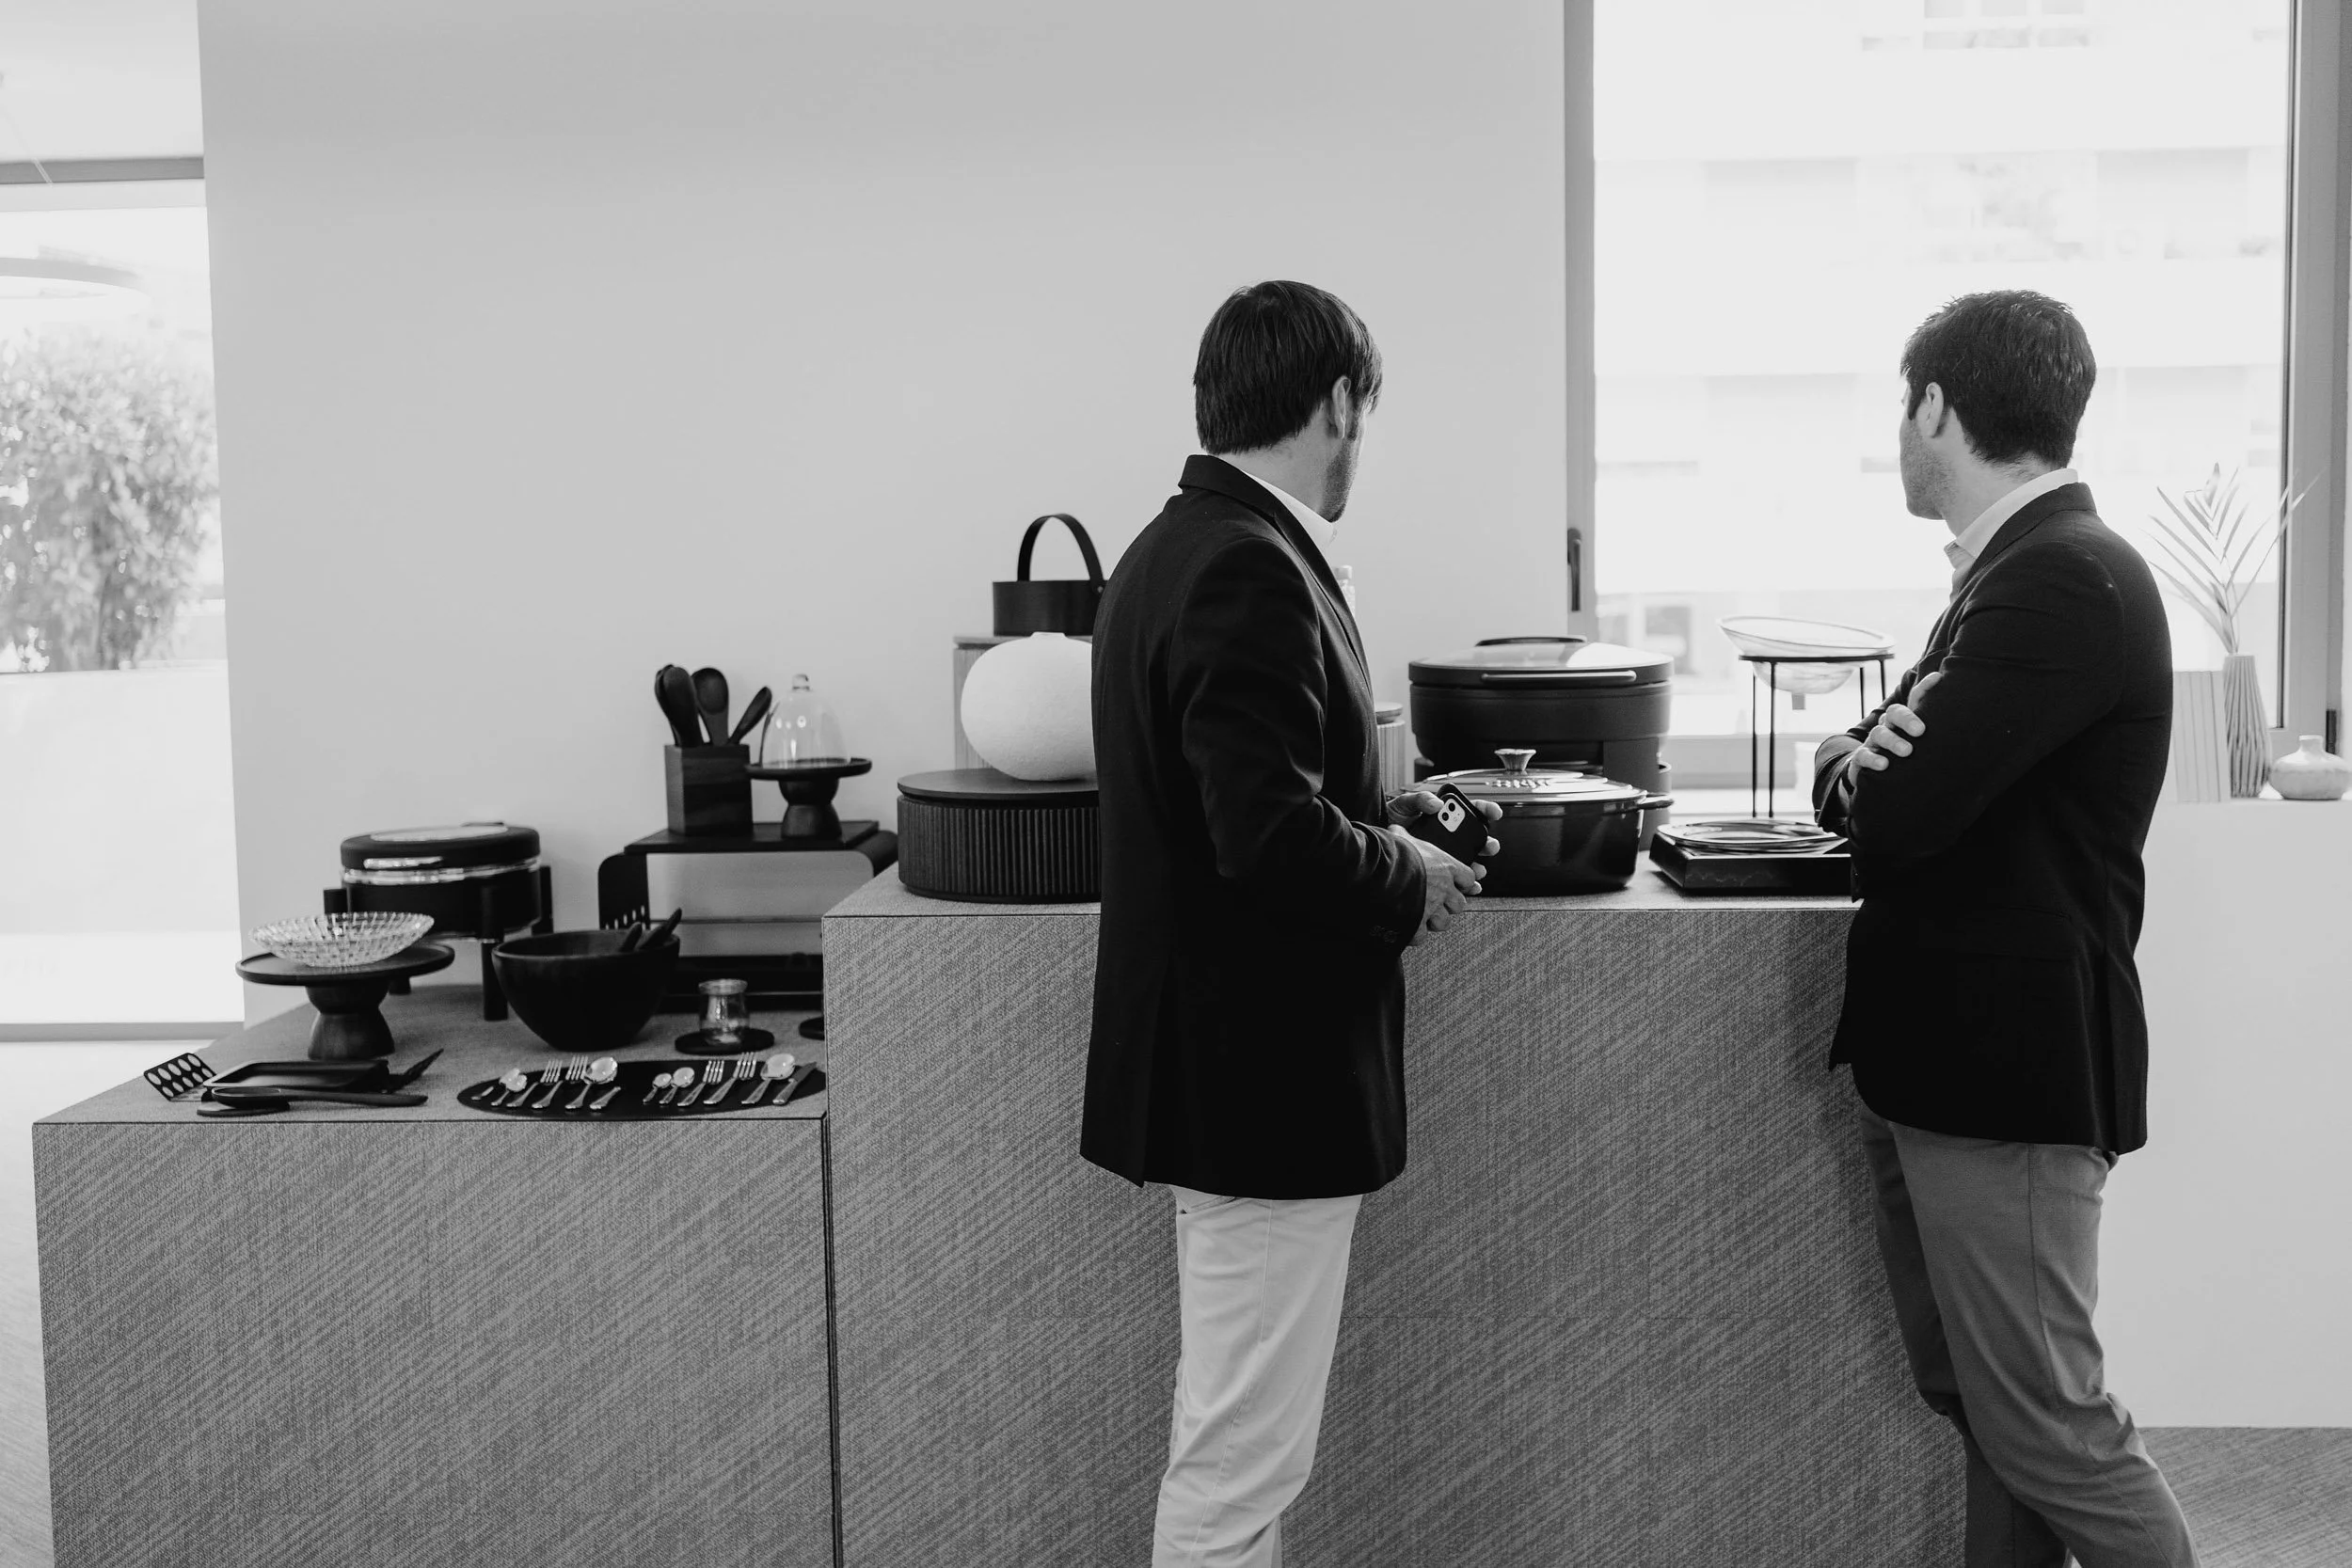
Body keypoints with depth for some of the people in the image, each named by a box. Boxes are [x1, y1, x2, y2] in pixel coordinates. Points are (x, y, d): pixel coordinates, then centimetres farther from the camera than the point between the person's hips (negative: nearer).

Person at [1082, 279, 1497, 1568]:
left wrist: (1396, 822, 15)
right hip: (1268, 1071, -10)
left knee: (1238, 1438, 21)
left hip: (1216, 1059, 10)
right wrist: (1409, 882, -11)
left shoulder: (1174, 545, 10)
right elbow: (1272, 834, -27)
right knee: (1238, 1459, 1)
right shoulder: (1251, 570, -20)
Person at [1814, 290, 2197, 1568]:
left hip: (2008, 1071, -10)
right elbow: (1879, 804, 14)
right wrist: (1870, 762, -9)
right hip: (1938, 1059, 10)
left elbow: (1894, 818, -25)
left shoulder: (2064, 580, -18)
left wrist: (1861, 766, -2)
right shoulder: (2022, 566, 13)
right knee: (1974, 1406, 16)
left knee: (2047, 1430, -1)